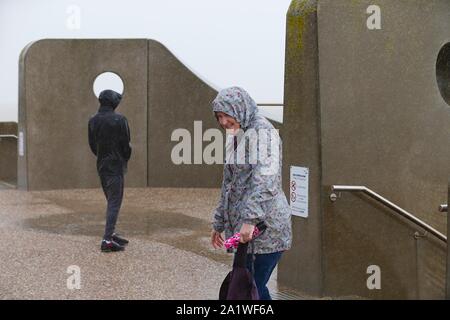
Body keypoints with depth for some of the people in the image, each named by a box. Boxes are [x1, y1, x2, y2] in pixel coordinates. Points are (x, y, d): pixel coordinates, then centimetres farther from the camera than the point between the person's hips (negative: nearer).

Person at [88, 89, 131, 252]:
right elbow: (126, 144, -9)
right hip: (116, 165, -7)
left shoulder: (93, 120, 6)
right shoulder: (119, 120, -12)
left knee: (111, 200, 19)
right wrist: (125, 159, 8)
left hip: (101, 166, 7)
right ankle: (107, 239, -12)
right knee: (114, 202, -5)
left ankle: (111, 234, 24)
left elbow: (92, 144, 9)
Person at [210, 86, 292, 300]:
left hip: (264, 227, -9)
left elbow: (267, 180, -24)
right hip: (243, 227, 9)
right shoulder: (238, 138, 19)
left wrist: (250, 219, -31)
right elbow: (229, 185, 26)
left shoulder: (263, 131, -10)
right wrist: (219, 223, 26)